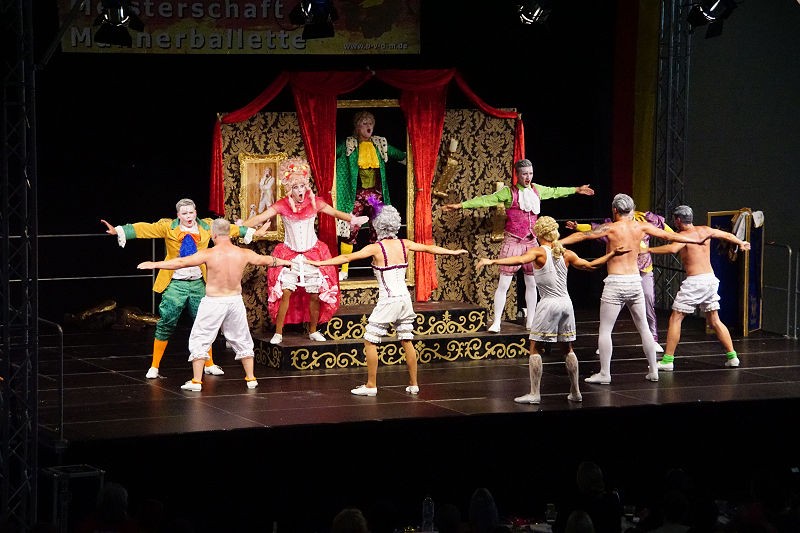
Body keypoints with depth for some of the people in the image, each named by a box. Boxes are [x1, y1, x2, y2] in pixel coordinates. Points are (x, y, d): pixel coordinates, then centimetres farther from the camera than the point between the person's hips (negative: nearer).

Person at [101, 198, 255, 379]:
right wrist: (118, 230, -27)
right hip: (175, 284, -3)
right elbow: (146, 229, -15)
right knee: (166, 324, -2)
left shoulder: (206, 227, 5)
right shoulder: (168, 227, -5)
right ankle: (154, 367, 6)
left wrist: (249, 231, 22)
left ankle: (209, 365, 25)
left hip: (198, 283, 3)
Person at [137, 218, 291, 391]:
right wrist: (283, 262, 32)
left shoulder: (209, 254, -15)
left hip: (213, 302, -4)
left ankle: (196, 381, 5)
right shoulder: (243, 254, -5)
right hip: (235, 299, 4)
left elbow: (181, 262, -13)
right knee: (241, 339, 19)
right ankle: (251, 379, 23)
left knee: (200, 340, 8)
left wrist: (154, 264, -5)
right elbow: (265, 260, 12)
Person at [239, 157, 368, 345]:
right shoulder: (282, 205, -12)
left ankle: (313, 331, 20)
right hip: (289, 254, -2)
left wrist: (353, 220, -13)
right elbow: (260, 218, -18)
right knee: (285, 292, -12)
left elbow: (335, 212, 1)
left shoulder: (314, 202, -6)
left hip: (312, 253, 2)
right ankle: (278, 333, -4)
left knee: (315, 294, 2)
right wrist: (240, 227, -31)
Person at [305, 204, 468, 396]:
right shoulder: (404, 244, 4)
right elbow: (430, 248, 16)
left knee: (370, 342, 3)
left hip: (387, 301, -6)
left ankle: (371, 385, 4)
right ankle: (413, 384, 18)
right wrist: (453, 252, 30)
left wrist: (321, 263, -14)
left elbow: (347, 257, -15)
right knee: (407, 341, 14)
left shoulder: (376, 248, -11)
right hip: (404, 298, 6)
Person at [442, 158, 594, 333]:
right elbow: (487, 200, -13)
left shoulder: (537, 190, 9)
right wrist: (461, 205, -21)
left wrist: (576, 190, 36)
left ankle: (531, 321, 20)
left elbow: (555, 191, 26)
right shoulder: (509, 192, -7)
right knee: (503, 284, -6)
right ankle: (496, 322, -2)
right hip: (513, 242, -5)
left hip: (531, 242, 5)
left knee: (532, 284, 10)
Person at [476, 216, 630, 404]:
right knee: (567, 348, 17)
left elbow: (520, 260, -27)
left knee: (535, 348, 1)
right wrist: (612, 254, 28)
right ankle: (575, 392, 20)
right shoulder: (566, 254, 7)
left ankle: (534, 393, -5)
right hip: (566, 302, 6)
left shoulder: (539, 252, -8)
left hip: (549, 304, -6)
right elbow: (590, 265, 16)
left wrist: (492, 261, -34)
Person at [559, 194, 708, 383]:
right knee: (643, 328, 15)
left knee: (605, 330, 1)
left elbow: (582, 235, -14)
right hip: (635, 282, 5)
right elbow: (670, 236, 13)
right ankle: (653, 371, 19)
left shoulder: (610, 228, -7)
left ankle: (604, 373, -1)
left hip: (615, 283, -5)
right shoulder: (641, 227, 5)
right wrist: (697, 241, 25)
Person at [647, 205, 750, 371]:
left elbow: (672, 249, -31)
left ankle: (668, 360, -4)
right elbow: (727, 235, 24)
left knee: (675, 319, -1)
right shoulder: (704, 230, 10)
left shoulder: (684, 235, -10)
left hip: (694, 281, -7)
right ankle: (732, 356, 17)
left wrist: (649, 250, -28)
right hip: (711, 278, 7)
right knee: (714, 320, 17)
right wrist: (741, 243, 40)